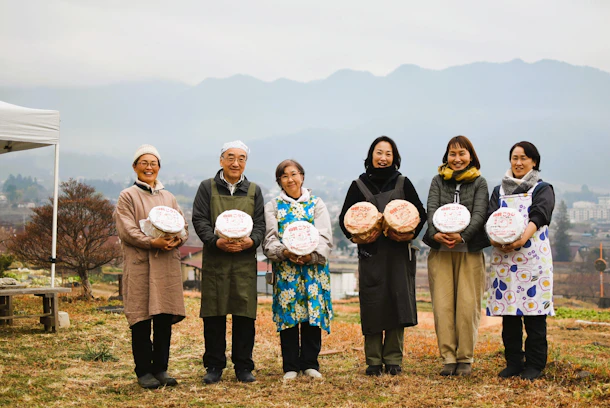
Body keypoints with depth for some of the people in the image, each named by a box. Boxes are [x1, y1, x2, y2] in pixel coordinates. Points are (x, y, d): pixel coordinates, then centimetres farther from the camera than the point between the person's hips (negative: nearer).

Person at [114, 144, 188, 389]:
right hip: (139, 264, -4)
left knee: (165, 319, 4)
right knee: (141, 319, -3)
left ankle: (160, 369, 13)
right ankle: (144, 371, 5)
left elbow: (183, 227, 12)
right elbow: (127, 231, -7)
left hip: (167, 265, 4)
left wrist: (177, 240, -11)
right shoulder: (127, 197, 4)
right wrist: (152, 242, -21)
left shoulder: (168, 197, 18)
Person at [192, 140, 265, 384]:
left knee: (245, 314, 1)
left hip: (245, 261, 1)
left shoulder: (254, 191, 13)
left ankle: (243, 367, 10)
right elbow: (199, 220, 0)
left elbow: (260, 223, 8)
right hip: (214, 261, -1)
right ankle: (214, 366, 11)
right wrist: (216, 241, -17)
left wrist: (251, 241, -13)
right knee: (213, 315, 1)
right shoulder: (207, 188, 7)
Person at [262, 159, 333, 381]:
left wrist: (311, 254, -18)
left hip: (314, 267, 0)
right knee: (288, 313, -3)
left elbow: (325, 238, 1)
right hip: (285, 269, 0)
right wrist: (285, 252, -19)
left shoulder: (316, 204, 10)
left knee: (313, 312, -2)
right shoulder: (273, 206, 11)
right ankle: (290, 367, 5)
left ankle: (310, 364, 9)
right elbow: (269, 239, 1)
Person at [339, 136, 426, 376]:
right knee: (372, 305, -2)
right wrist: (356, 236, -10)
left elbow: (420, 214, 8)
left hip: (399, 252, 1)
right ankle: (373, 361, 5)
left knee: (397, 302, -2)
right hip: (371, 253, 0)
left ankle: (393, 359, 6)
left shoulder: (403, 183, 8)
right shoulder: (359, 185, 7)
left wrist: (410, 234, -10)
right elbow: (345, 217, 9)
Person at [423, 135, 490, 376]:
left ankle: (465, 358, 6)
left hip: (470, 250, -1)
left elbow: (479, 214, -5)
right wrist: (435, 233, -21)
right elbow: (431, 209, -1)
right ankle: (448, 358, 4)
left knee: (468, 305, -4)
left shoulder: (479, 183, 8)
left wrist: (462, 235, -21)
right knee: (442, 305, -2)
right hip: (440, 250, 1)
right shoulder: (438, 181, 12)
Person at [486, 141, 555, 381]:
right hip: (503, 257, 3)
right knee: (508, 310, 2)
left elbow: (539, 215, -10)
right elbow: (491, 217, 3)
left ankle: (535, 365, 3)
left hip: (533, 255, -3)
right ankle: (513, 363, 11)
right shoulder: (500, 190, 18)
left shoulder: (542, 189, 9)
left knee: (533, 310, -5)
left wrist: (524, 237, -29)